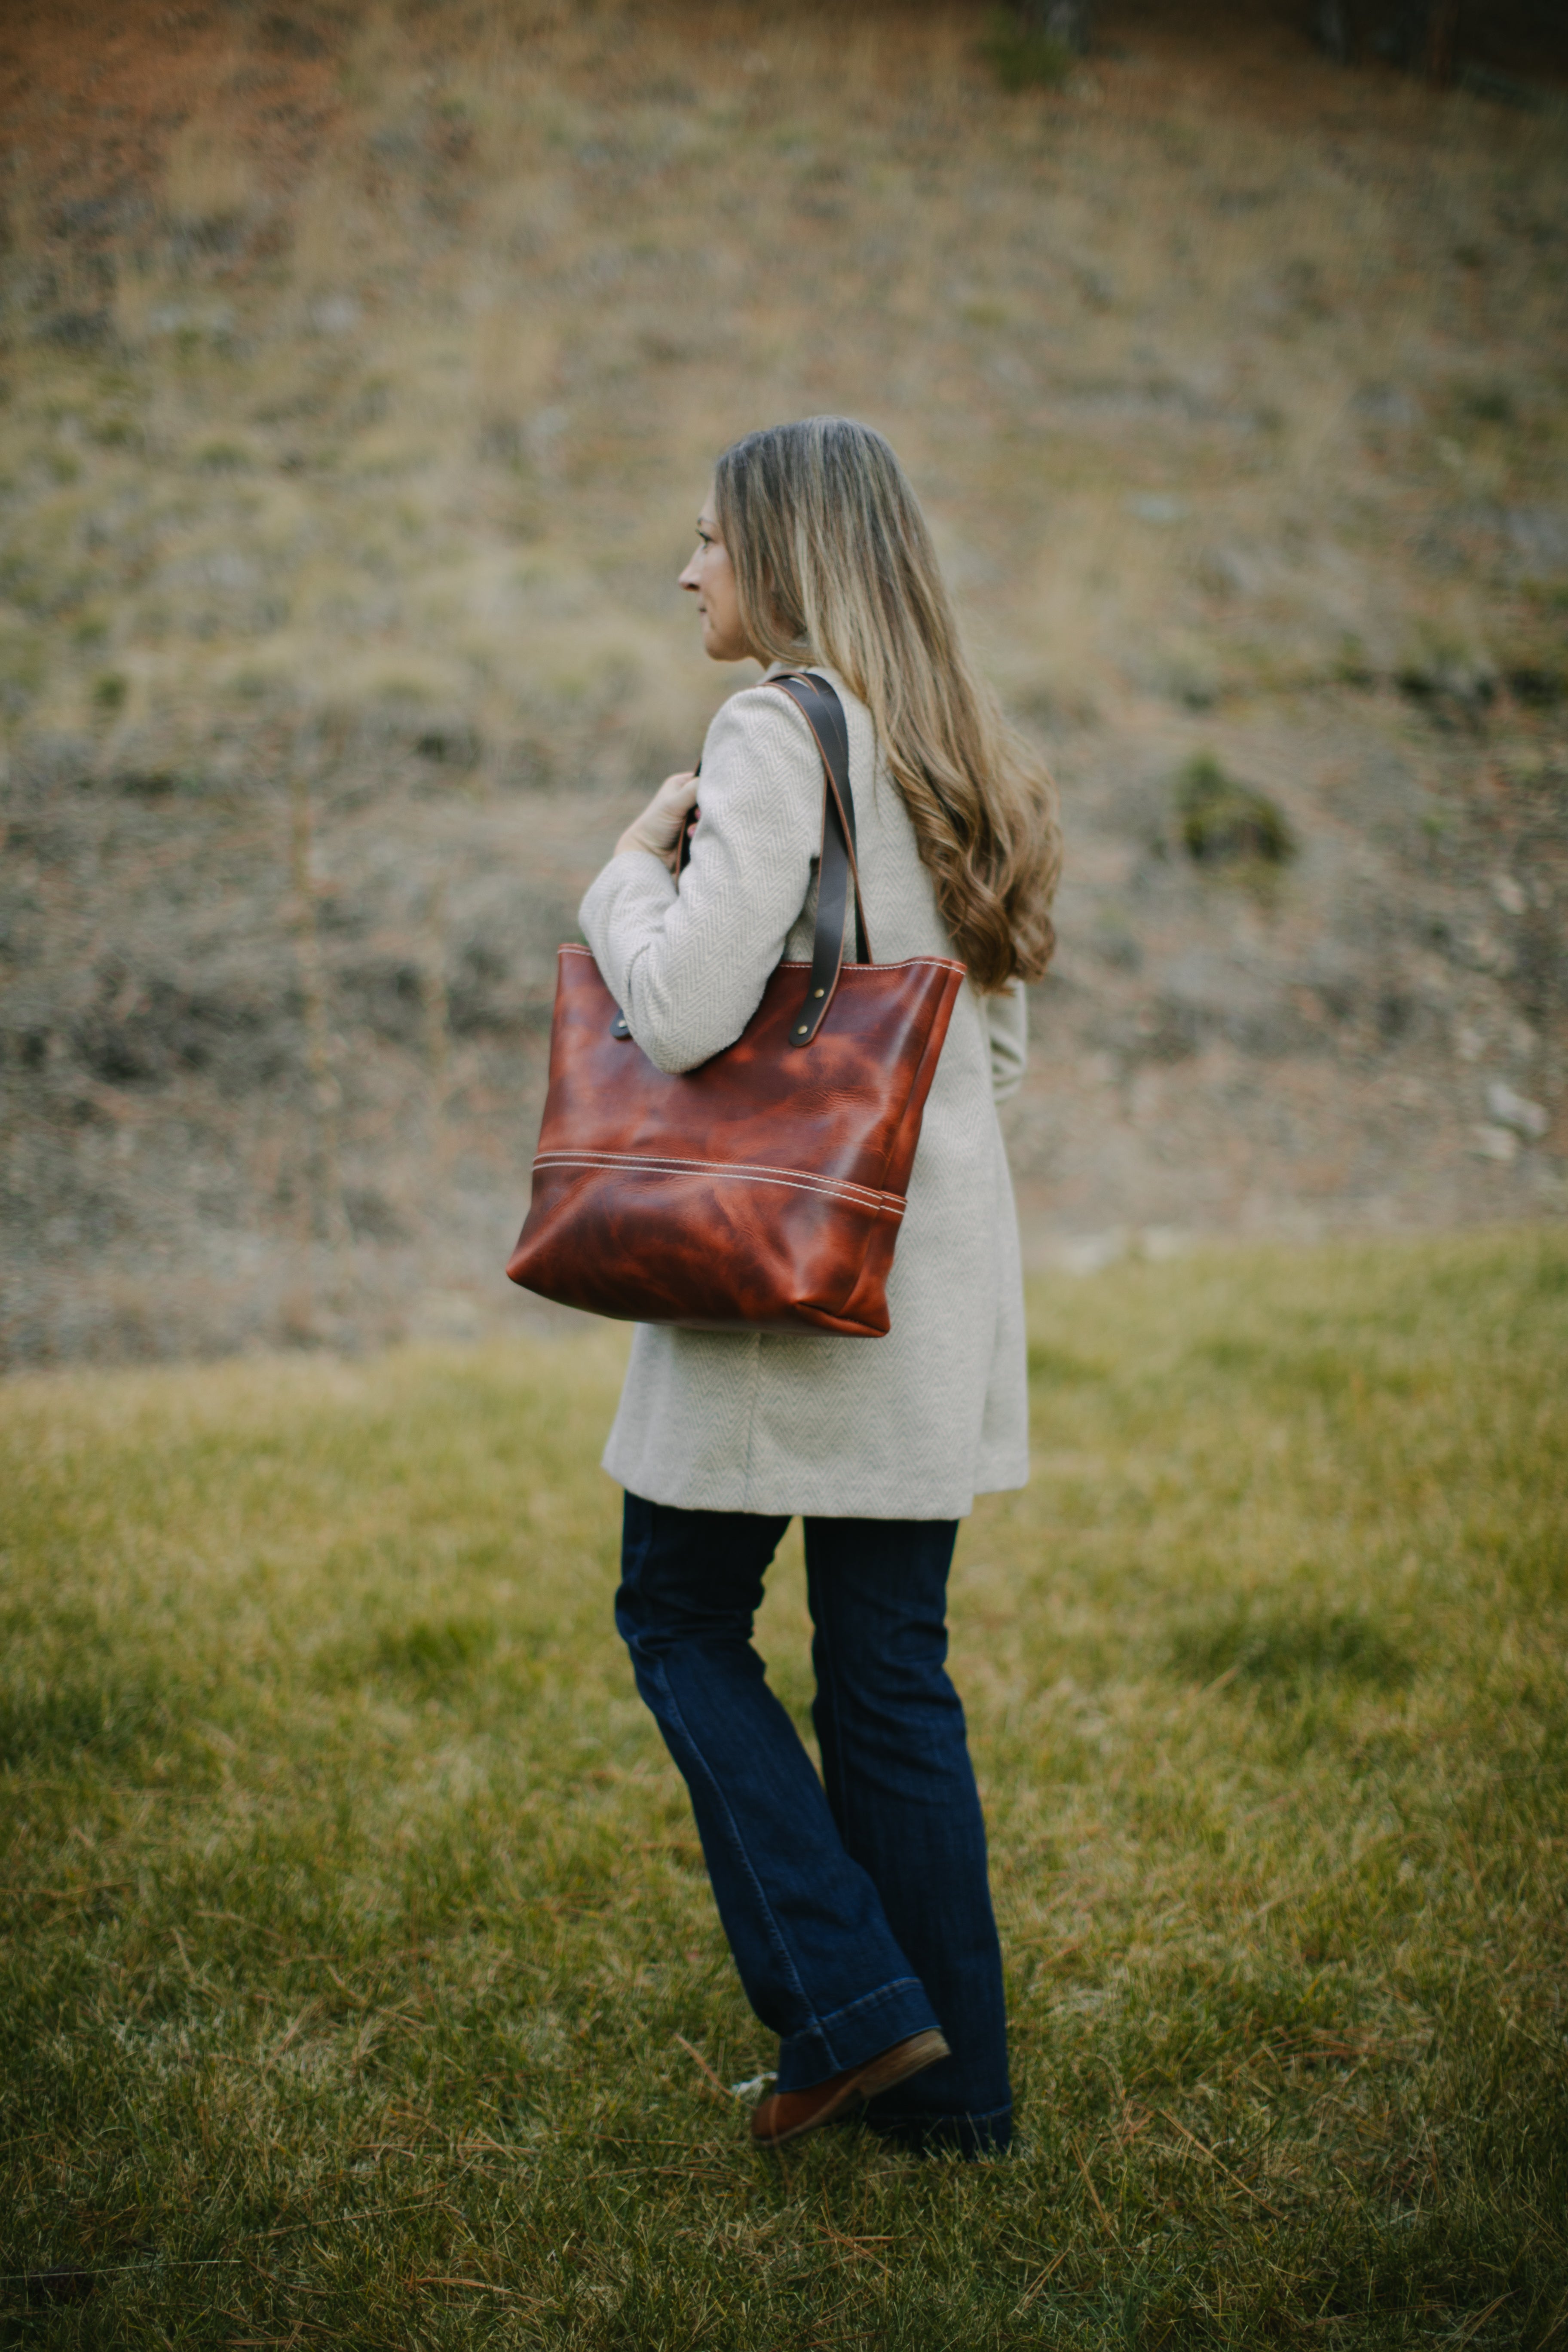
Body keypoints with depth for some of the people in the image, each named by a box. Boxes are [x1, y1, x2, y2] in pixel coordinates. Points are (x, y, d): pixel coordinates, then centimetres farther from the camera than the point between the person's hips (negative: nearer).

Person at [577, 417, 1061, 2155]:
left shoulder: (779, 730, -13)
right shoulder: (952, 751, 14)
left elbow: (682, 1012, -20)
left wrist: (632, 871, -4)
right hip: (941, 1269, 8)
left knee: (680, 1611, 8)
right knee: (891, 1664, 12)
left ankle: (855, 2007, 4)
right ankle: (950, 2076, 18)